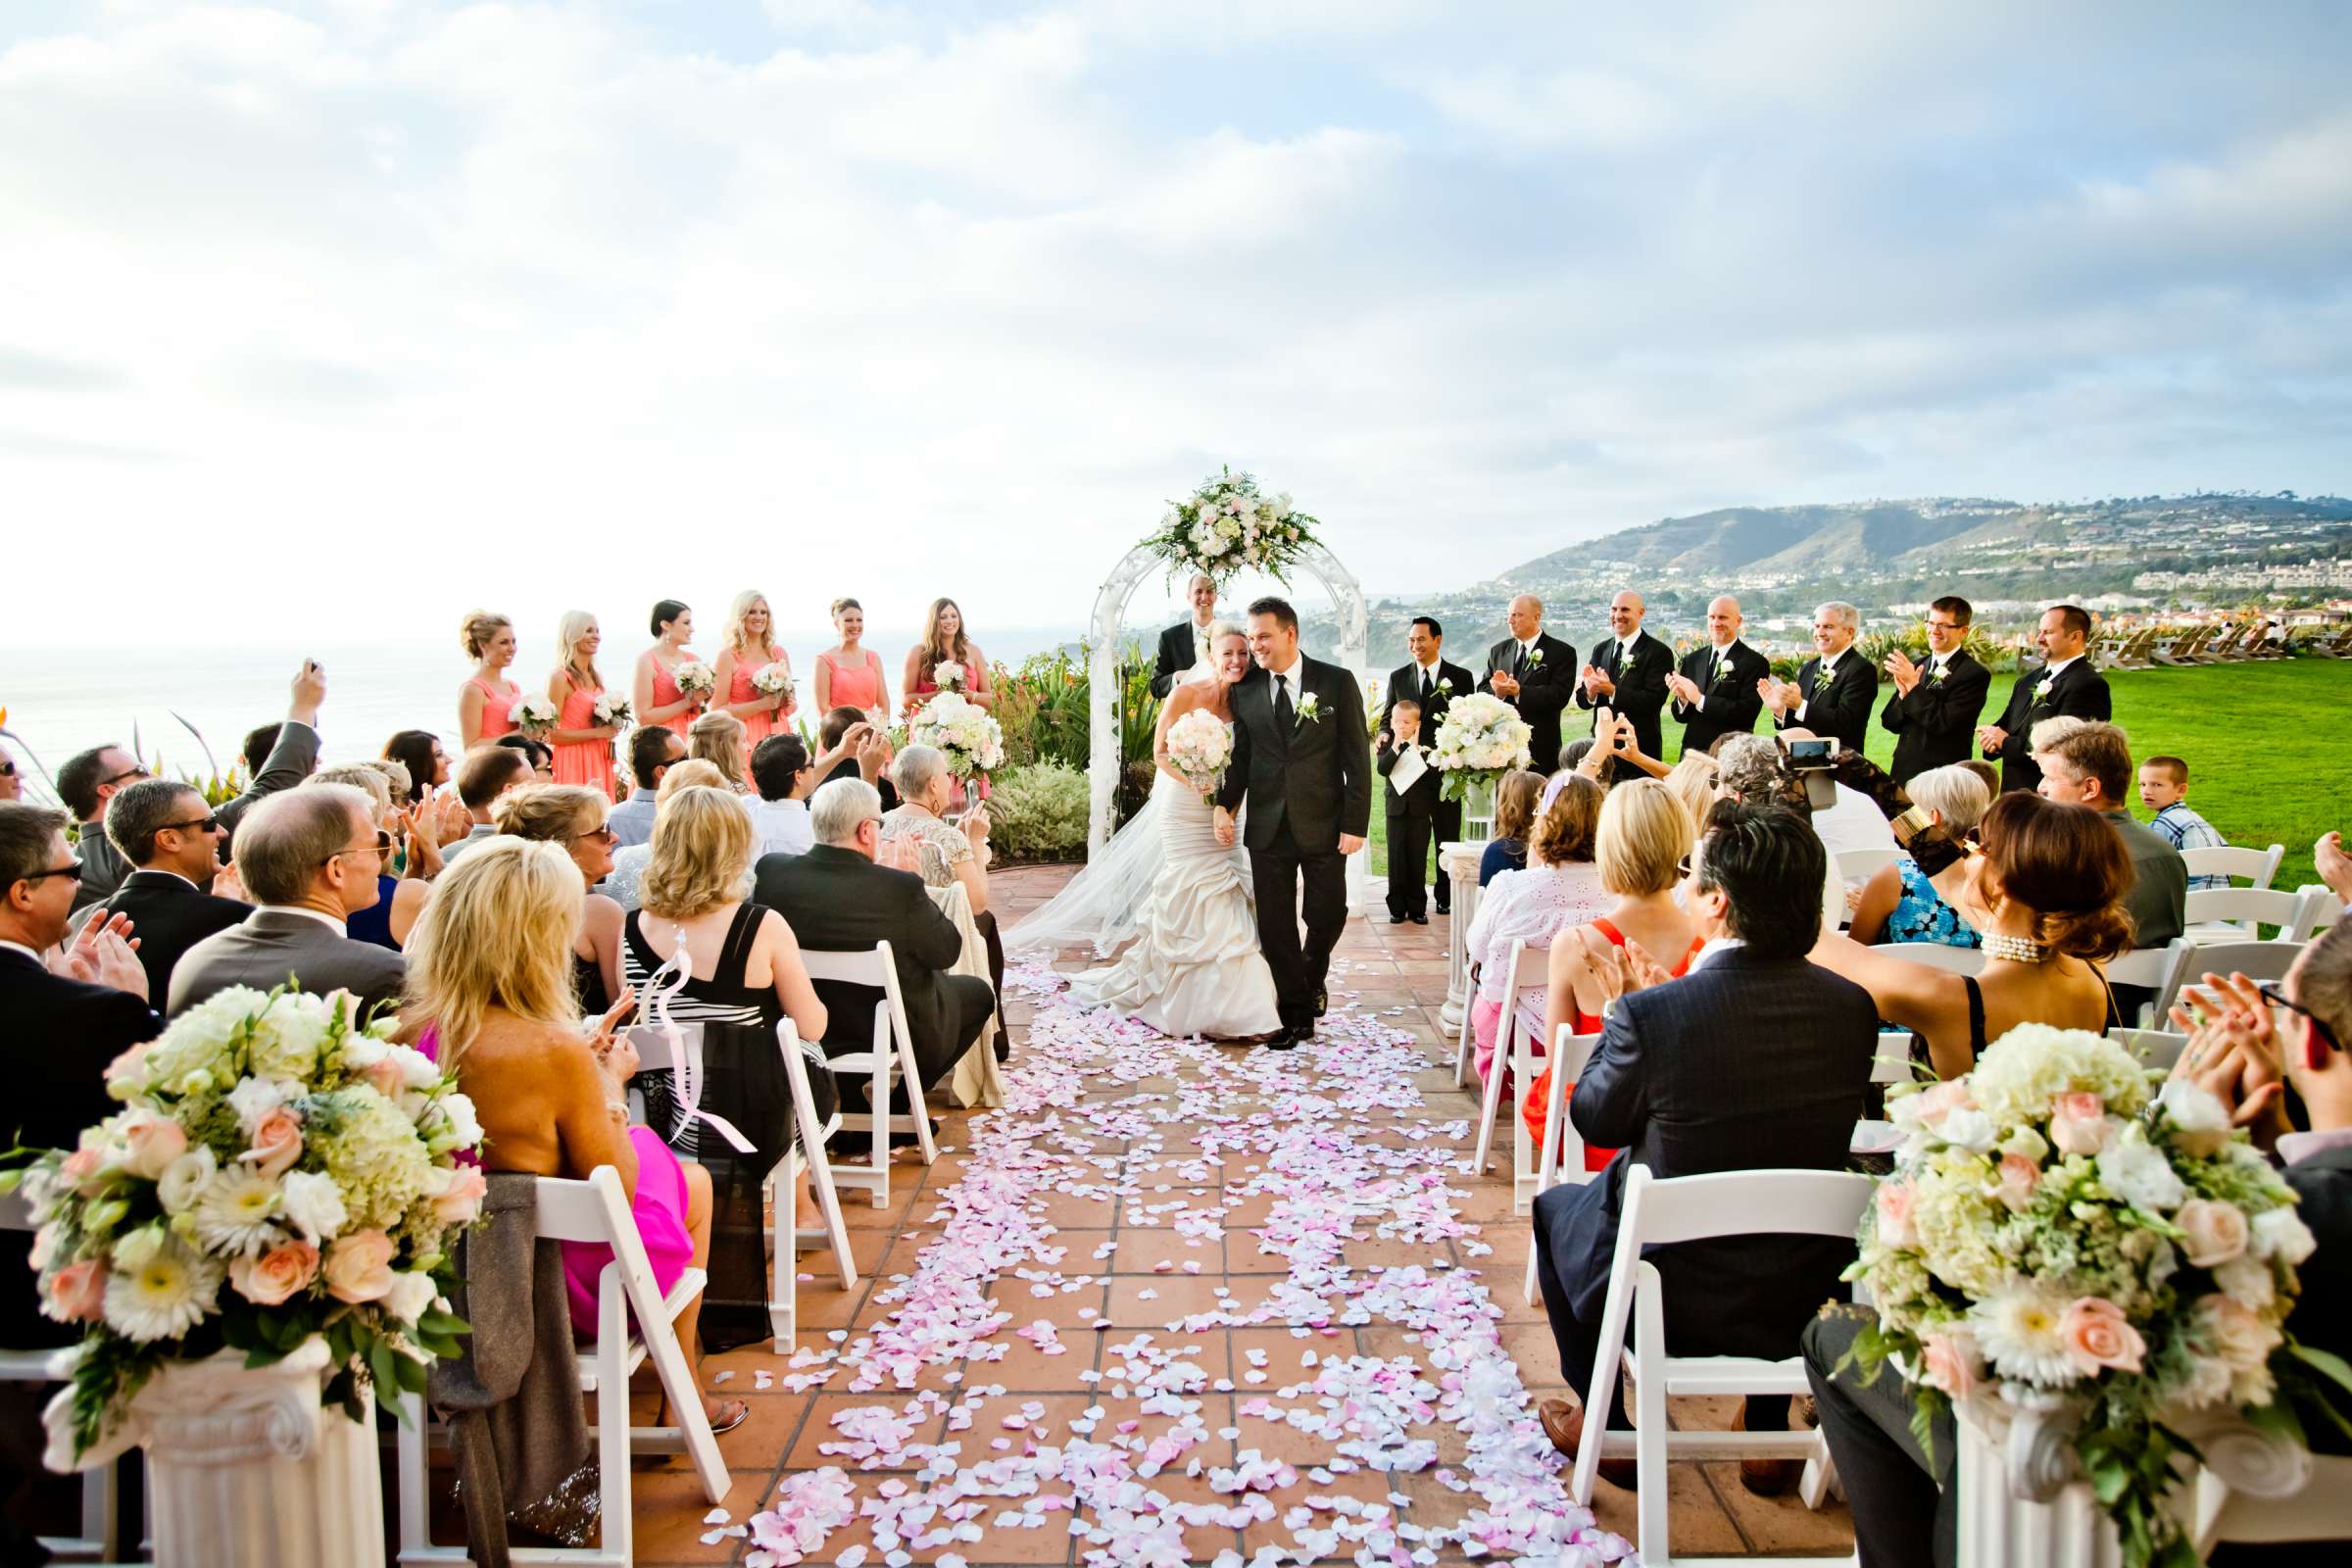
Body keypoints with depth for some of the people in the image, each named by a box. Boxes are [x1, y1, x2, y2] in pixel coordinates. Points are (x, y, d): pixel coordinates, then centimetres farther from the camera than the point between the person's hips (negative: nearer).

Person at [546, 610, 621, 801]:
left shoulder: (597, 676, 14)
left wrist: (611, 729, 7)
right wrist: (597, 733, -15)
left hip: (598, 762, 7)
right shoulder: (560, 678, -8)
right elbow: (552, 734, -14)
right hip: (572, 763, -7)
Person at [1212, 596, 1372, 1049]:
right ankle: (1296, 1014, 18)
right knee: (1275, 925, 4)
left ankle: (1311, 976, 39)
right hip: (1268, 825, 2)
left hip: (1323, 825, -2)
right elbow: (1240, 755, 10)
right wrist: (1225, 804, -6)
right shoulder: (1245, 690, 5)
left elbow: (1357, 757, -4)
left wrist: (1355, 824, -9)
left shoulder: (1337, 682, -4)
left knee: (1328, 915, 7)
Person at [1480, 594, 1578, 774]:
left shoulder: (1562, 653, 0)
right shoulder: (1498, 651, 15)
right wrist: (1497, 692, -14)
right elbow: (1482, 690, 10)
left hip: (1540, 748, -4)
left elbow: (1559, 696, -12)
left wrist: (1519, 691, -21)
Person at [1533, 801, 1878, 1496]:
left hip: (1673, 1298, -4)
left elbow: (1595, 1119, -9)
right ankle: (1770, 1436, 41)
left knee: (1556, 1206, 27)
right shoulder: (1853, 1006, -12)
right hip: (1801, 1302, 4)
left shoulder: (1651, 1012, -27)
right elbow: (1813, 1131, 5)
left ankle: (1605, 1428, 34)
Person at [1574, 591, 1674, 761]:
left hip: (1640, 748, -4)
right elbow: (1581, 700, 7)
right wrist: (1591, 692, -17)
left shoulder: (1659, 652, -6)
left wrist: (1612, 691, -25)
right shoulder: (1600, 649, 10)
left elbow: (1654, 700, -16)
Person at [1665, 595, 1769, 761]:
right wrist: (1682, 698, -11)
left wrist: (1700, 699, -18)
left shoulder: (1755, 663, -5)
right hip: (1691, 753, 4)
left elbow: (1747, 712, -16)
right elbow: (1681, 717, 11)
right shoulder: (1692, 660, 10)